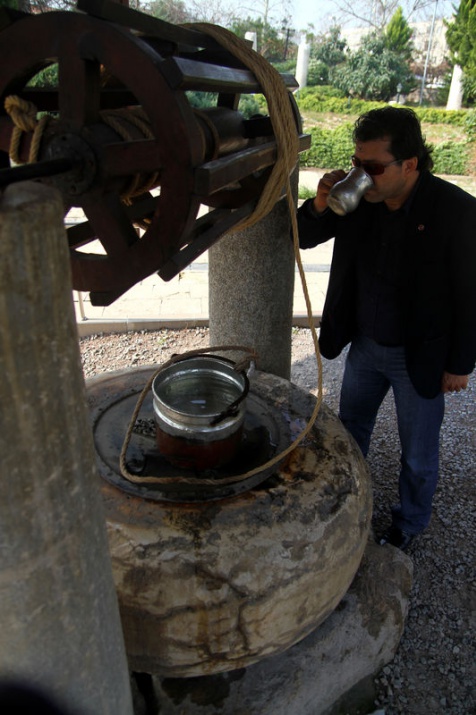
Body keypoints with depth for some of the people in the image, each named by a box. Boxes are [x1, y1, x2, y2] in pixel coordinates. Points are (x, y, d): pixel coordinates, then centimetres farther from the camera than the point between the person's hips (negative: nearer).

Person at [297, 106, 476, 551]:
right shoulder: (358, 198, -10)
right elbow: (304, 238, 0)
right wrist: (319, 205, -21)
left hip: (420, 357, -4)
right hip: (364, 345, 5)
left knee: (418, 454, 14)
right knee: (350, 429, 23)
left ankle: (409, 523, 42)